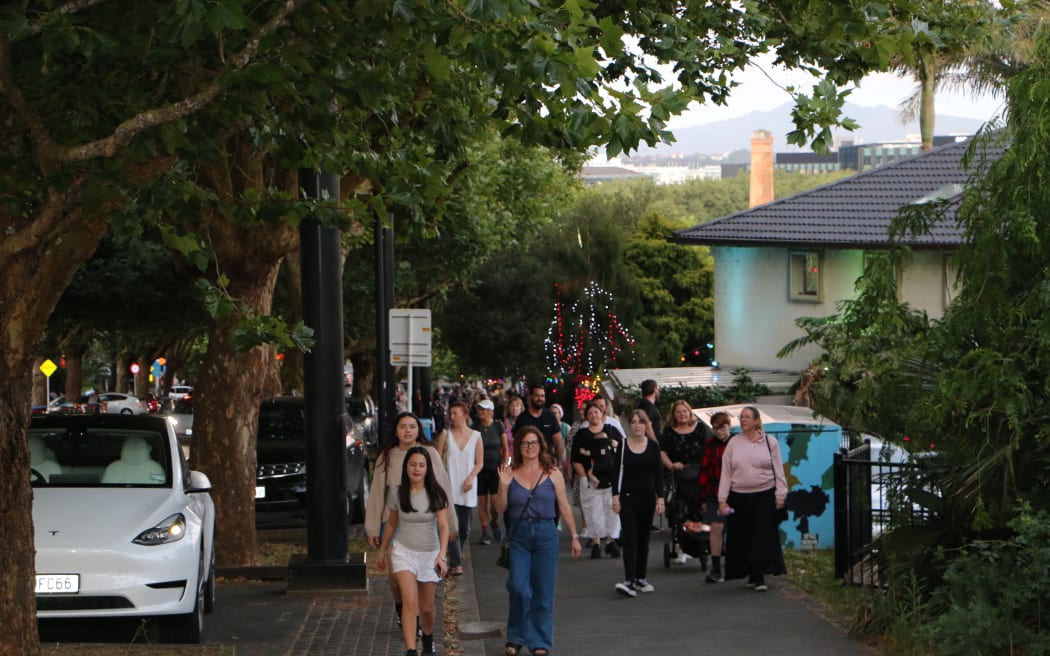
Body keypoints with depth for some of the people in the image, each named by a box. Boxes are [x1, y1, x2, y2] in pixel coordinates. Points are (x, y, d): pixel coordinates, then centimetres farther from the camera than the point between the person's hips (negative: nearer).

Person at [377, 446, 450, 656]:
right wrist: (382, 551, 19)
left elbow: (443, 526, -16)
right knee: (410, 602, -19)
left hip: (429, 554, 1)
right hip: (403, 552, 0)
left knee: (426, 607, 13)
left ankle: (428, 638, 43)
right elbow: (391, 524, 11)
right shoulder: (398, 494, -5)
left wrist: (441, 555, -30)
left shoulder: (436, 495, -10)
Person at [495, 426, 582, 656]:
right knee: (518, 588, -8)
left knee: (543, 591, 2)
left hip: (545, 534, 0)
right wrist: (503, 486, -11)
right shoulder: (511, 473, 4)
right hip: (518, 535, 0)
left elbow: (564, 507, 6)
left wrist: (574, 536, 4)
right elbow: (501, 508, 5)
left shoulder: (552, 474, 3)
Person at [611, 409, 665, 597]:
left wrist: (660, 498, -2)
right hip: (628, 497, -2)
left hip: (647, 497, 2)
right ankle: (629, 581, -19)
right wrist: (615, 496, -6)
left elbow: (658, 474, 4)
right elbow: (618, 472, 1)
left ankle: (640, 578, 20)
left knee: (643, 539, 10)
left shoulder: (653, 446, 3)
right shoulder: (623, 446, 0)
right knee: (630, 539, -11)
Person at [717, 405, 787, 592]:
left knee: (763, 536, -8)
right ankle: (751, 574, 15)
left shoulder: (770, 442, 3)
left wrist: (780, 495, 0)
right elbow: (726, 473, 7)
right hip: (739, 497, 2)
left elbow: (778, 471, 6)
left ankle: (759, 576, -8)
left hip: (765, 495, -2)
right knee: (742, 537, 3)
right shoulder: (733, 443, 6)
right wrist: (722, 499, 2)